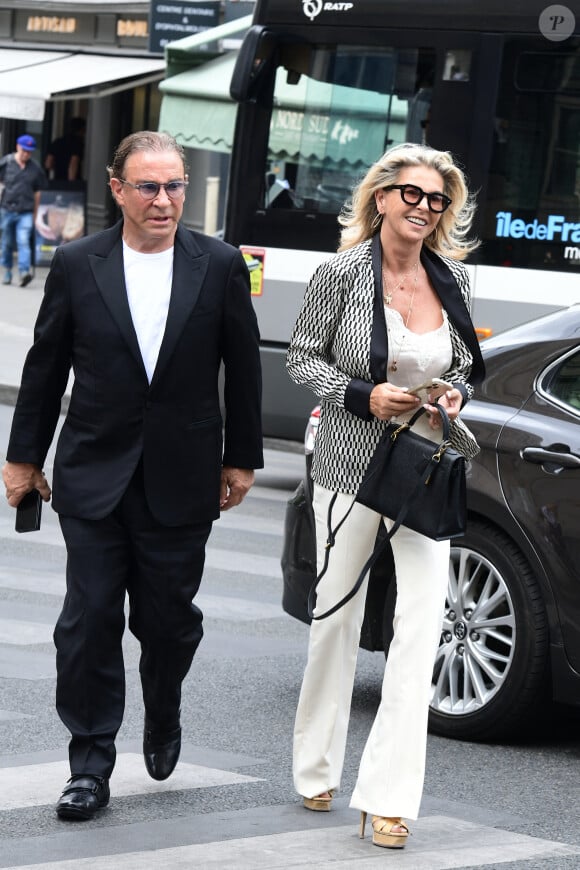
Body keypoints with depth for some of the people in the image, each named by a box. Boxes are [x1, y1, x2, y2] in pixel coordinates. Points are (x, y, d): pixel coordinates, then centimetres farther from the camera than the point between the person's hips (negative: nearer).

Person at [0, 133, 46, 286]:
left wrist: (35, 213, 16)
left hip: (26, 212, 0)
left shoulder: (35, 168, 5)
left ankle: (25, 271, -23)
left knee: (24, 241, -15)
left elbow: (37, 192, 13)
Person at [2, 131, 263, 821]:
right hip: (93, 478, 0)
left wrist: (241, 458, 7)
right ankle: (90, 765, 8)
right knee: (89, 621, -2)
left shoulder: (219, 266, -1)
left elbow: (243, 368, 6)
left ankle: (162, 718, 36)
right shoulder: (77, 265, -1)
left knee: (168, 620, 6)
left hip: (181, 481, 0)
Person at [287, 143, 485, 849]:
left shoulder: (451, 279, 4)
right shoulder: (343, 273, -7)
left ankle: (388, 796, -6)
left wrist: (455, 393, -4)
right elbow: (302, 357, -1)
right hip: (350, 465, -3)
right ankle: (316, 771, 28)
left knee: (422, 621, -8)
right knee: (337, 615, 8)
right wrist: (364, 396, -16)